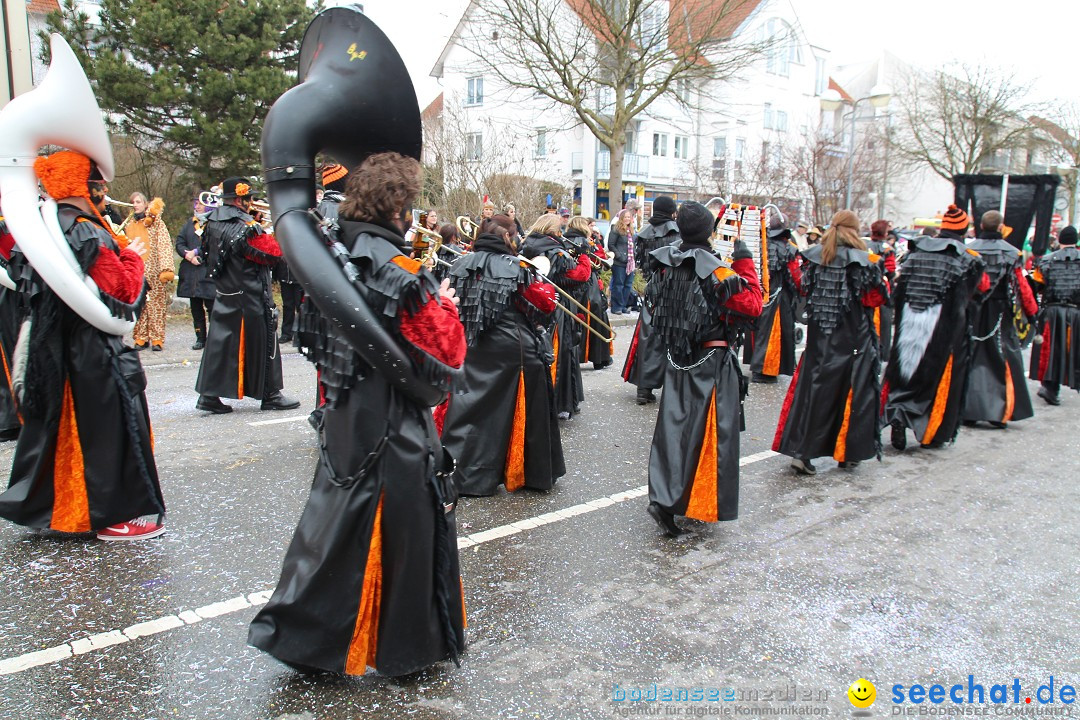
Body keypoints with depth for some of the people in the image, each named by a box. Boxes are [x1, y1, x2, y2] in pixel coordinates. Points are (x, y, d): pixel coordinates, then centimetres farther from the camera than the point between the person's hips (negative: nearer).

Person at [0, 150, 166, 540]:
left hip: (49, 353, 9)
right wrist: (132, 257, -3)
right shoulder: (90, 236, -18)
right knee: (108, 427, -1)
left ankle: (35, 504, 31)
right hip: (94, 353, -9)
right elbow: (124, 292, -20)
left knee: (53, 426, 18)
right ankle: (115, 515, 6)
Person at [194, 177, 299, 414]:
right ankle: (270, 394, 12)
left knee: (220, 342, 11)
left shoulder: (212, 223, 6)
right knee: (262, 344, 3)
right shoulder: (245, 227, -20)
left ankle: (209, 395, 12)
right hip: (250, 299, -8)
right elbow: (274, 253, -19)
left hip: (223, 295, 8)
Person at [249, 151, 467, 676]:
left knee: (337, 516, 19)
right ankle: (410, 644, 24)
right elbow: (445, 355, -17)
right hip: (393, 426, -7)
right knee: (403, 524, 7)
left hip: (341, 415, 7)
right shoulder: (399, 272, -18)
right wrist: (446, 306, 0)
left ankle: (298, 631, 31)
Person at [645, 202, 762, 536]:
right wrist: (745, 264, -9)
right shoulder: (715, 270, -17)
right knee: (709, 432, 4)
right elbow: (751, 306, -16)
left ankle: (662, 495, 10)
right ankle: (703, 502, 6)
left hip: (677, 359, 6)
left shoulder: (666, 266, 1)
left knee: (673, 427, 11)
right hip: (712, 362, -5)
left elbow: (655, 302, 17)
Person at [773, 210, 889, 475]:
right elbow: (877, 298, -8)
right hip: (853, 340, -3)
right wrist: (880, 274, 7)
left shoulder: (814, 258, 0)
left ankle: (800, 451, 1)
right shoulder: (864, 262, -11)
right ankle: (848, 453, 19)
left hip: (818, 337, 3)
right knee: (853, 392, 9)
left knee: (813, 389, 6)